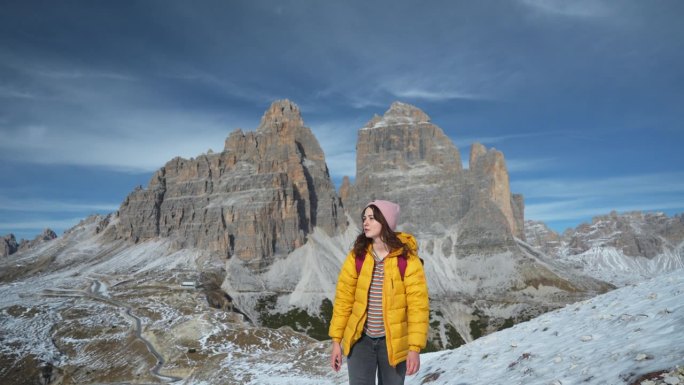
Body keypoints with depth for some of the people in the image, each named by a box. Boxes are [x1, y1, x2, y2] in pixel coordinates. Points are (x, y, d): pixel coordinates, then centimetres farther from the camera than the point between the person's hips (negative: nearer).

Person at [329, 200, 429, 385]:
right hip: (360, 339, 2)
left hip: (393, 341, -1)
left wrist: (415, 347, -13)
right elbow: (344, 299, -1)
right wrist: (336, 340, -1)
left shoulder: (407, 260, -11)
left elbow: (418, 306, -10)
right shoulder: (356, 256, -4)